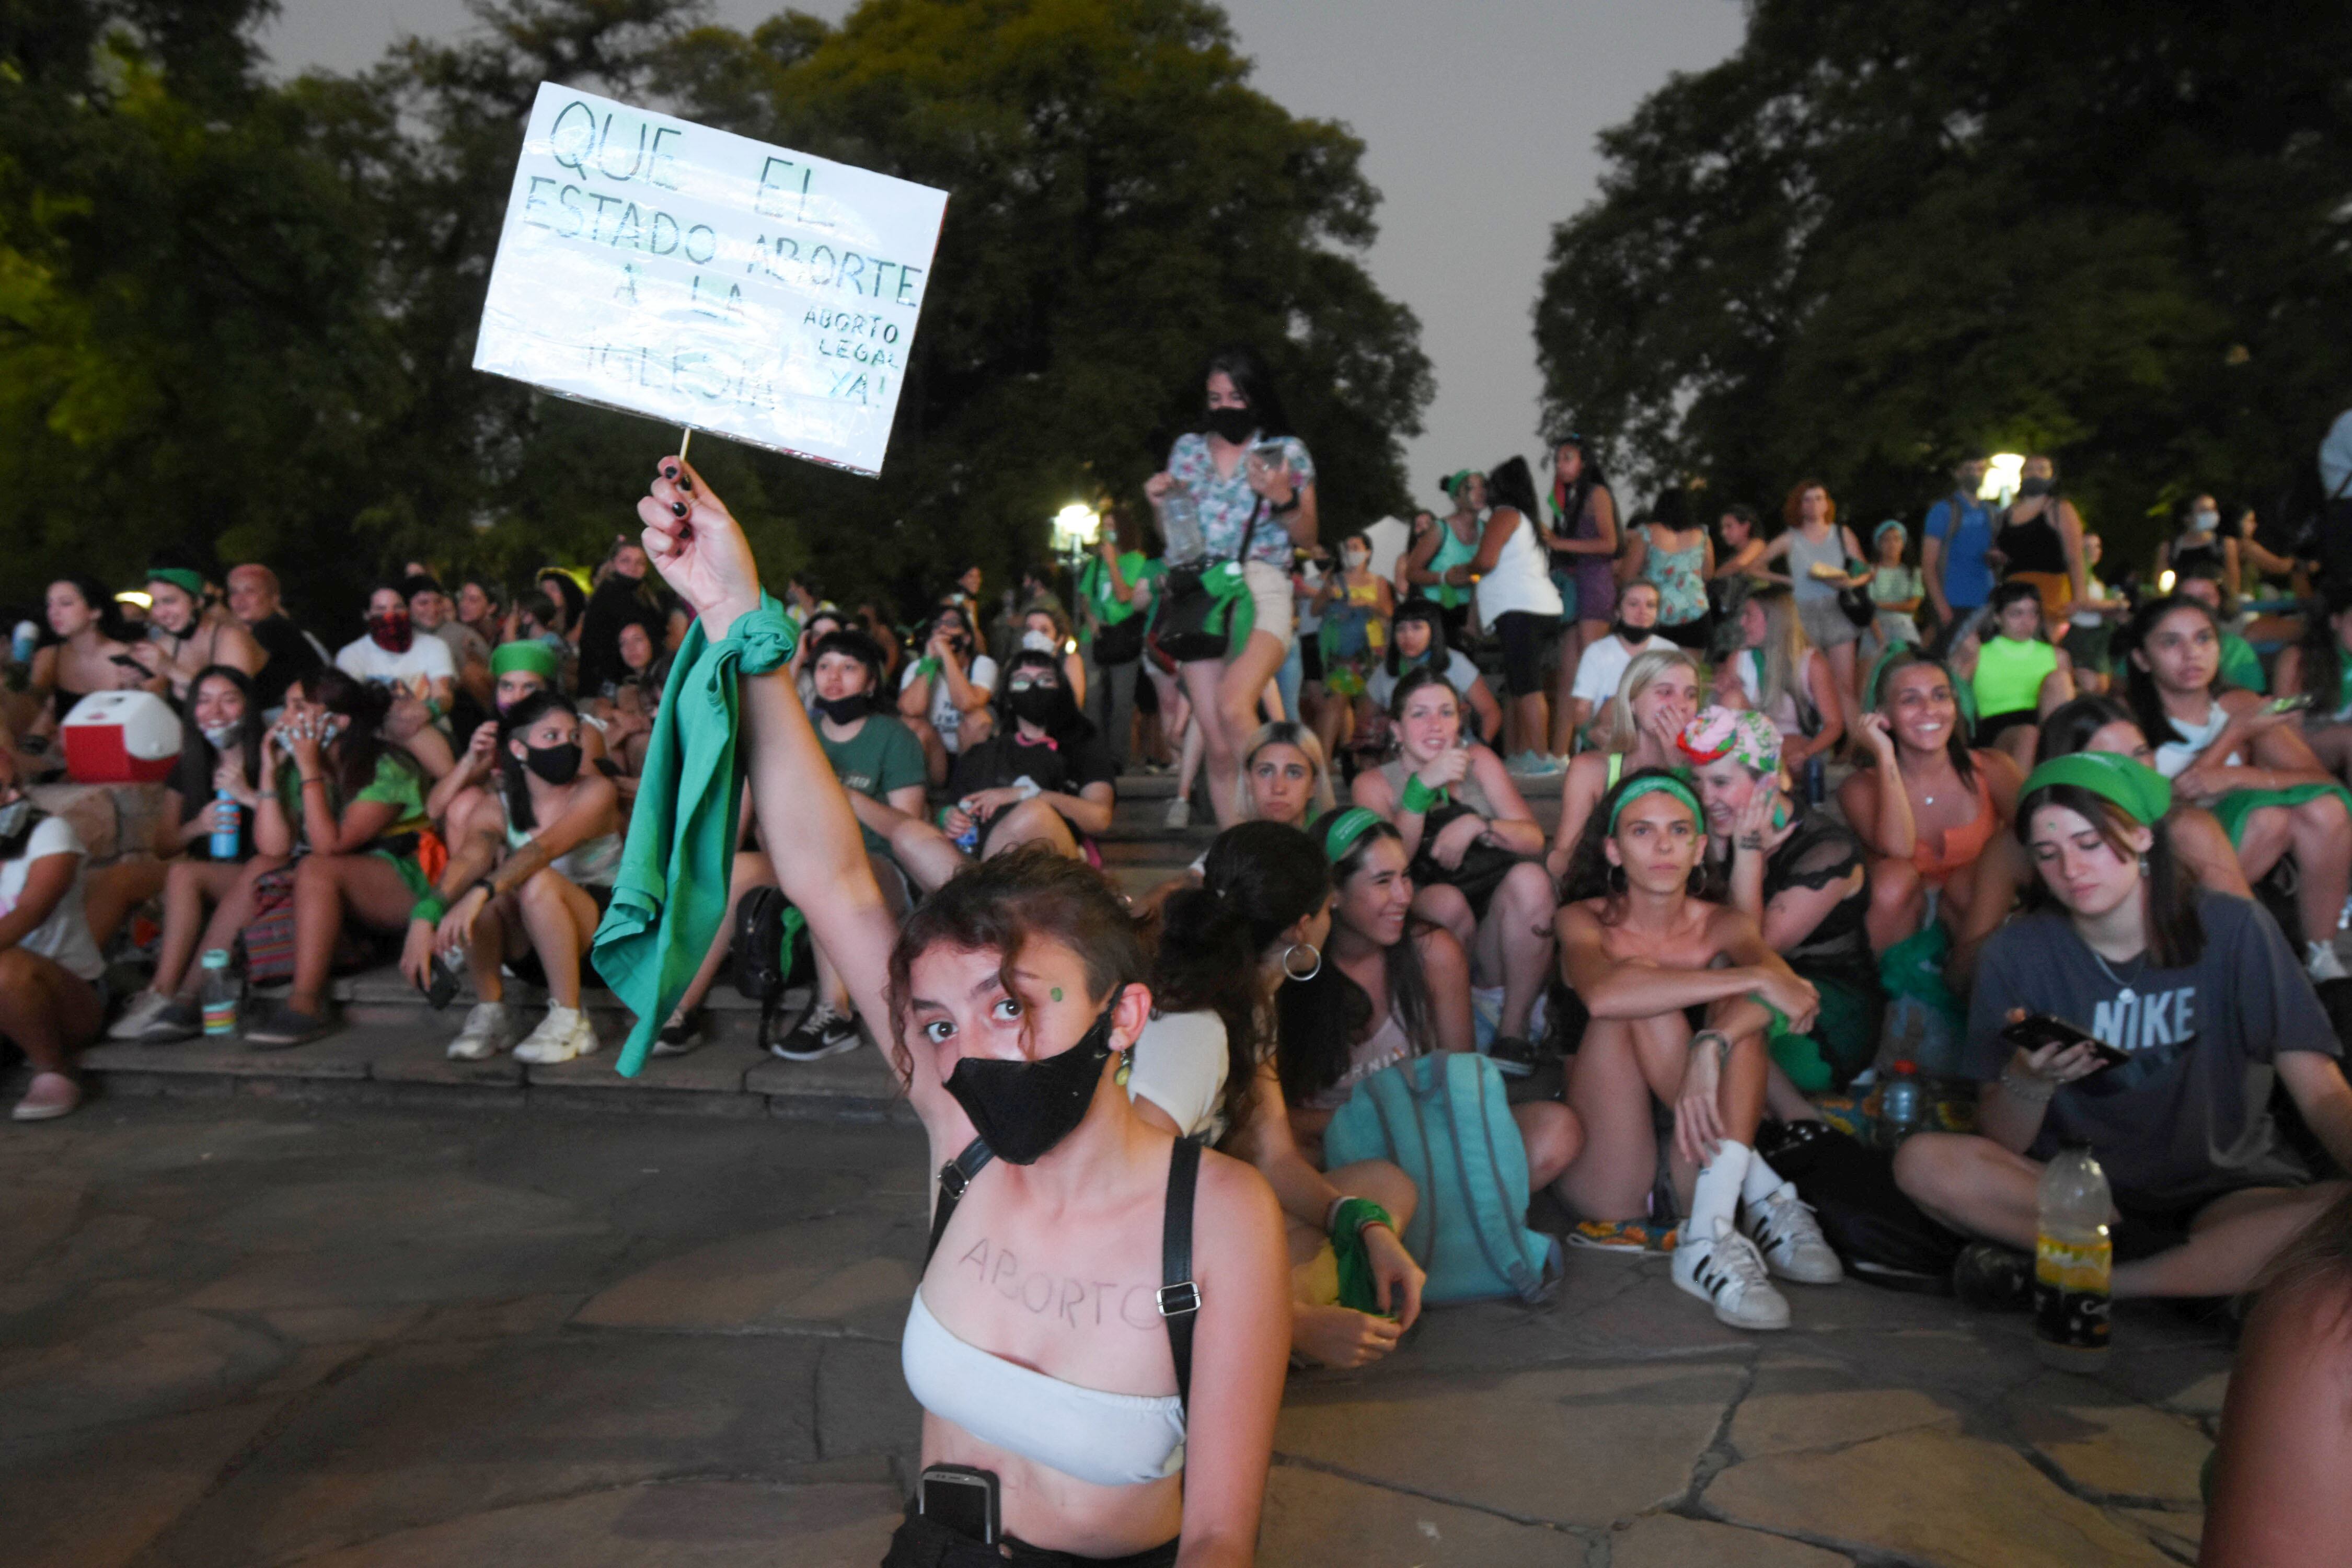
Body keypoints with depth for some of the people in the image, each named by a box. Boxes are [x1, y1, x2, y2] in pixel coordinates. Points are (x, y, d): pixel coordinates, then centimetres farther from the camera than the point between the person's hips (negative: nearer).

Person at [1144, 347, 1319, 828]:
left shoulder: (1286, 450, 8)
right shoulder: (1188, 448, 17)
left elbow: (1307, 537, 6)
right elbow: (1174, 535, 20)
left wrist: (1281, 498, -12)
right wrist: (1159, 504, 0)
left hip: (1261, 592, -4)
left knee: (1233, 705, -30)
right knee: (1217, 746, -2)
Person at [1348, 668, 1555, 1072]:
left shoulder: (1478, 761, 8)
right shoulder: (1374, 784, 2)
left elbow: (1534, 839, -1)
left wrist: (1477, 825, -21)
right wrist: (1423, 786, -26)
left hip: (1501, 933, 2)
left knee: (1530, 878, -27)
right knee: (1446, 900, -33)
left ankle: (1513, 1028, -17)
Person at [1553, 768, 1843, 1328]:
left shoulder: (1722, 927, 6)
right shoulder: (1585, 921, -1)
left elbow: (1786, 983, -19)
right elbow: (1603, 994, -28)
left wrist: (1710, 1049, -38)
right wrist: (1756, 978, -29)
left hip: (1698, 1169, 2)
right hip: (1609, 1182, -2)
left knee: (1737, 986, -19)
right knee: (1639, 991, -22)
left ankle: (1712, 1230, -34)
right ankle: (1761, 1200, -25)